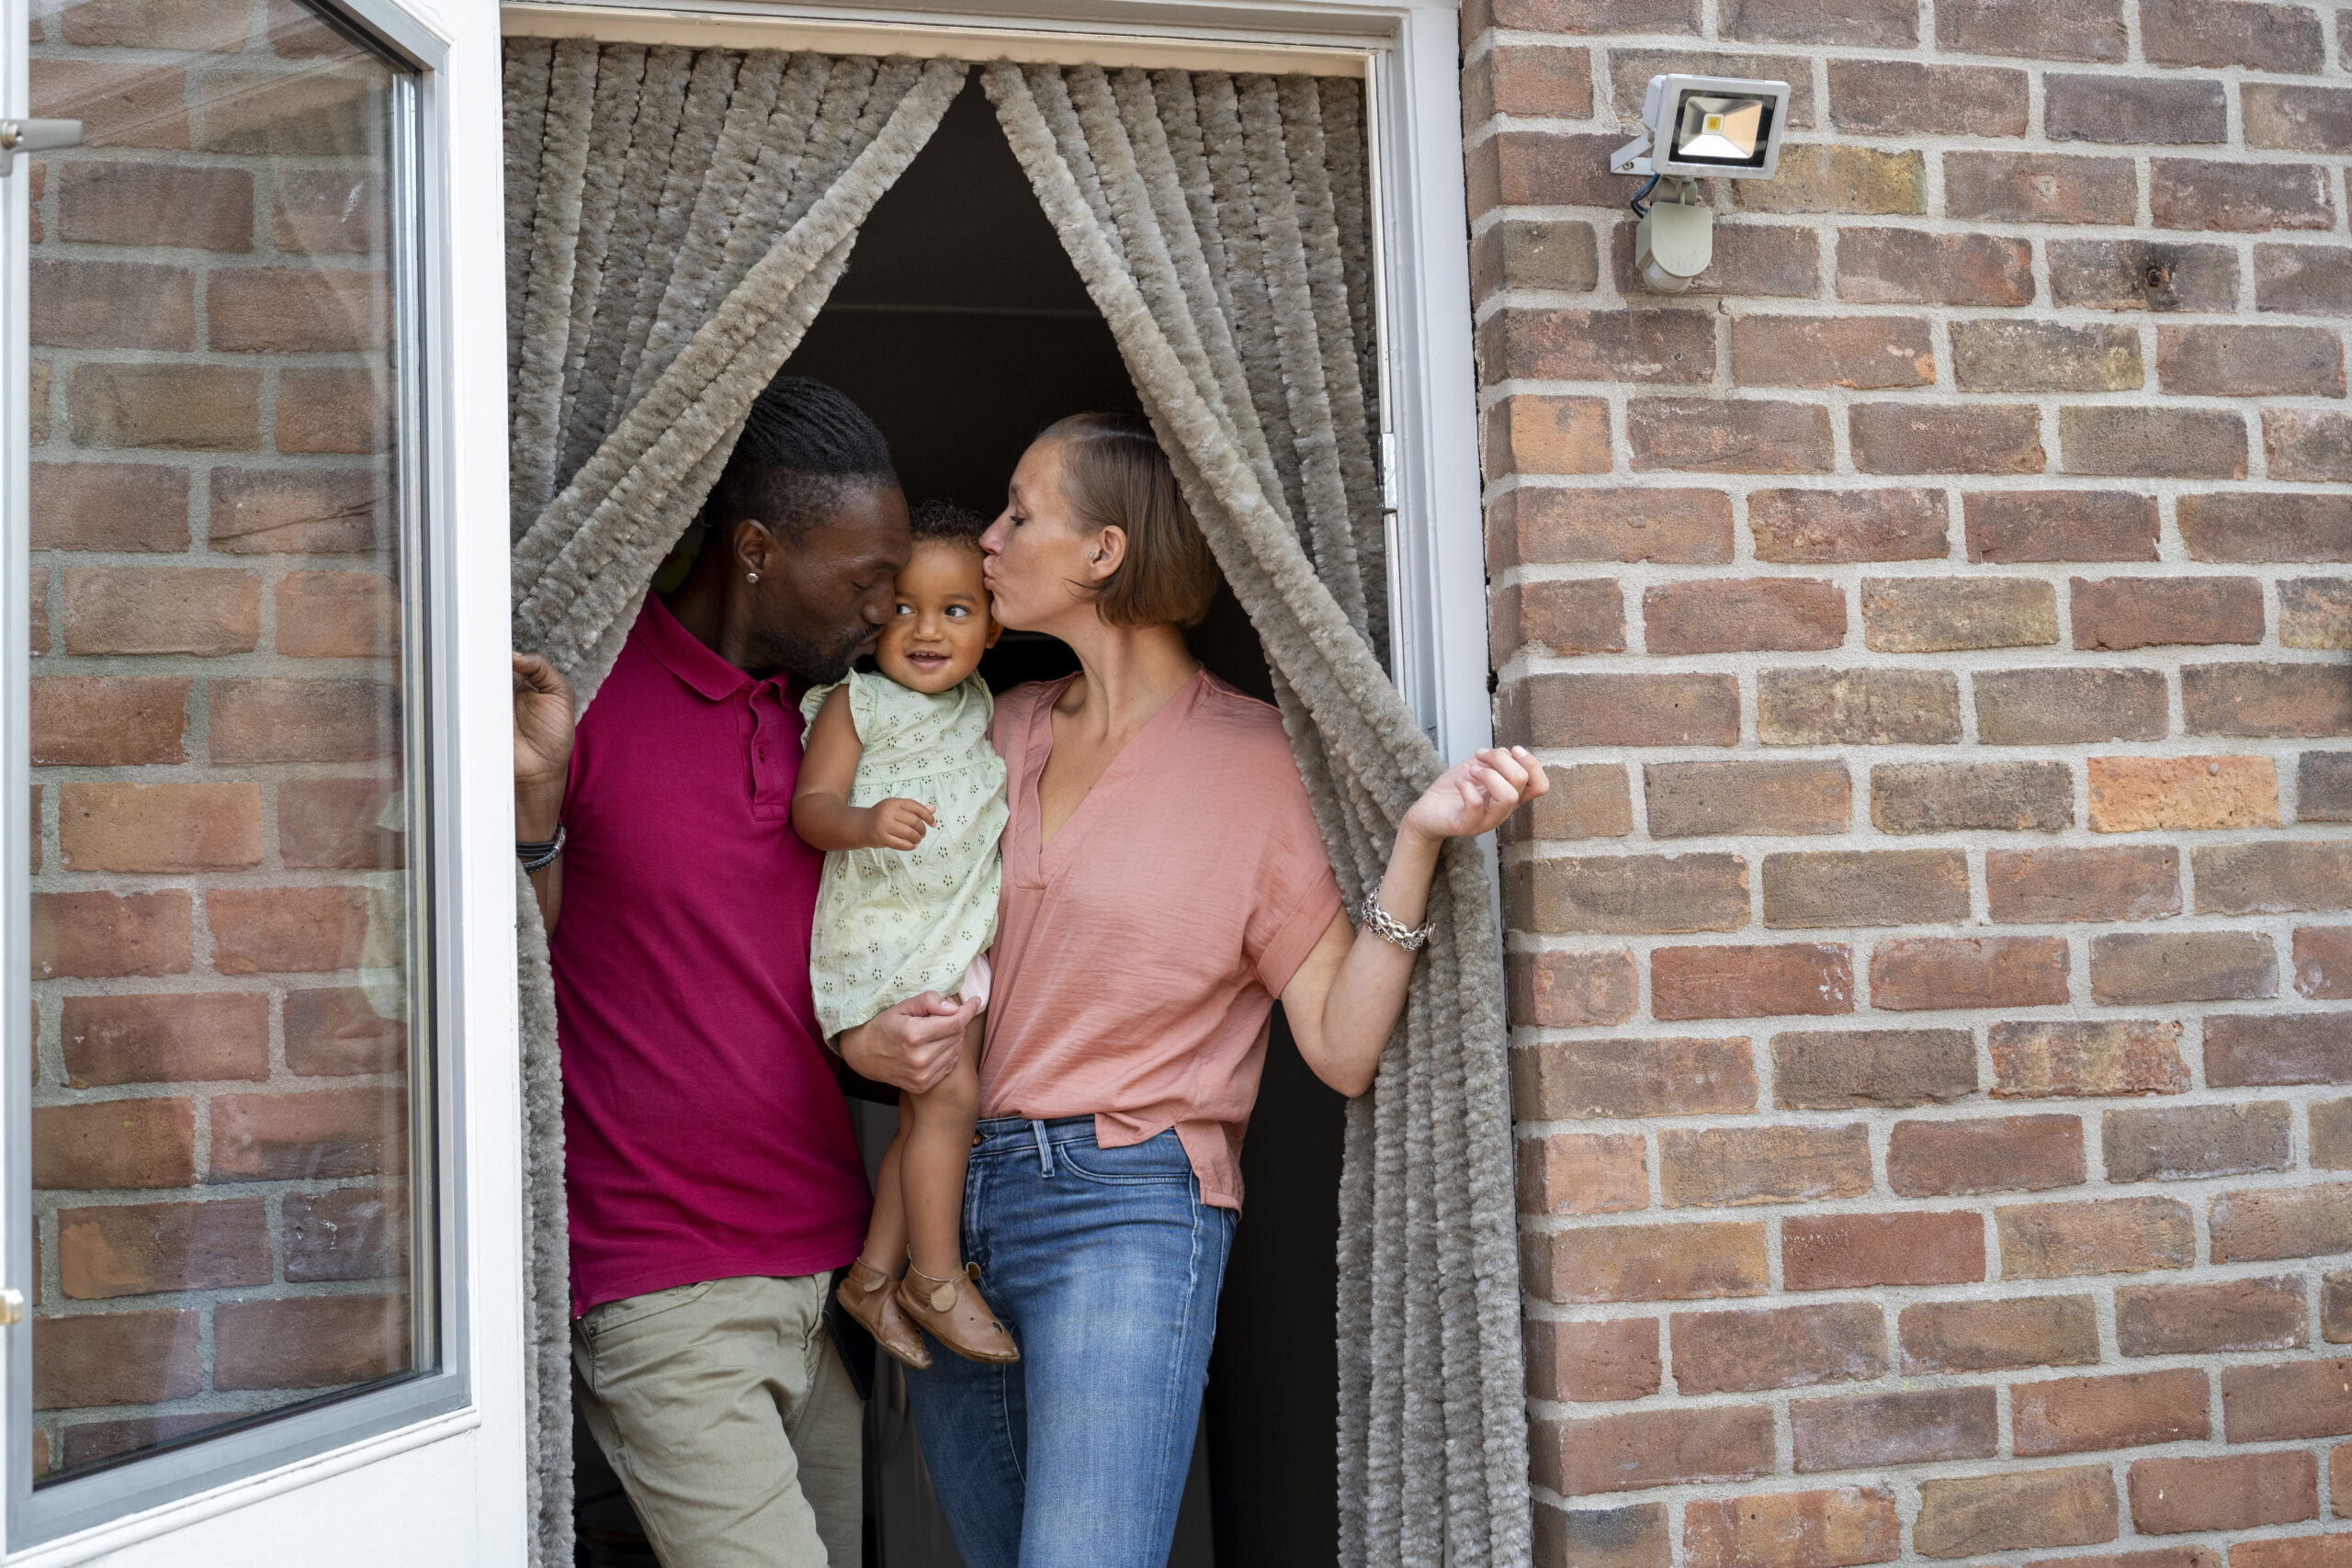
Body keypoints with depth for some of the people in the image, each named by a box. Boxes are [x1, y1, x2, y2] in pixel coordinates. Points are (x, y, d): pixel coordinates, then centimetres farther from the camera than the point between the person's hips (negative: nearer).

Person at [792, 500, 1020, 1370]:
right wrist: (865, 823, -35)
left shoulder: (979, 712, 11)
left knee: (925, 1115, 10)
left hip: (961, 938, 7)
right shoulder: (853, 705, -9)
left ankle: (873, 1276, 22)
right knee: (948, 1098, -13)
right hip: (886, 936, -7)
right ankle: (936, 1277, 2)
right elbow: (810, 806, -17)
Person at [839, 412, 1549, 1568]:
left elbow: (1344, 1049, -10)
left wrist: (1417, 844, -20)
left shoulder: (1252, 757, -4)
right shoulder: (1005, 729, 10)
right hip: (953, 1201, 6)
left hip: (1124, 1208, -5)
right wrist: (865, 1041, -4)